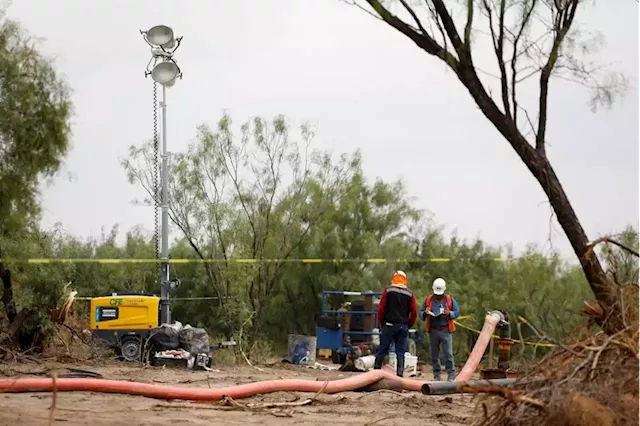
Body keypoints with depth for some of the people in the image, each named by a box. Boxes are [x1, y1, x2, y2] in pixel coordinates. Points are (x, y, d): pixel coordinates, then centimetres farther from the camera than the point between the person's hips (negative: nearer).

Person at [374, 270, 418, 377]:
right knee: (401, 353, 4)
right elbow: (414, 313, 4)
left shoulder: (388, 291, -1)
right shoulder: (410, 294, 5)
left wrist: (382, 324, 9)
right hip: (403, 326, 1)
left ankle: (376, 370, 3)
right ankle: (400, 374, 0)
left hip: (389, 325, -1)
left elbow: (381, 309, -3)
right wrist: (408, 326, 14)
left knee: (382, 350, 4)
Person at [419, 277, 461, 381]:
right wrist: (425, 313, -12)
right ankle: (436, 375, 15)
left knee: (448, 353, -9)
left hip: (446, 331, -2)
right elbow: (420, 313, 11)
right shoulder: (428, 300, 7)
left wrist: (449, 313, -15)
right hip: (433, 331, 2)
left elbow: (457, 312, 5)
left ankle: (451, 375, -7)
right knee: (434, 354, 7)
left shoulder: (450, 299, 4)